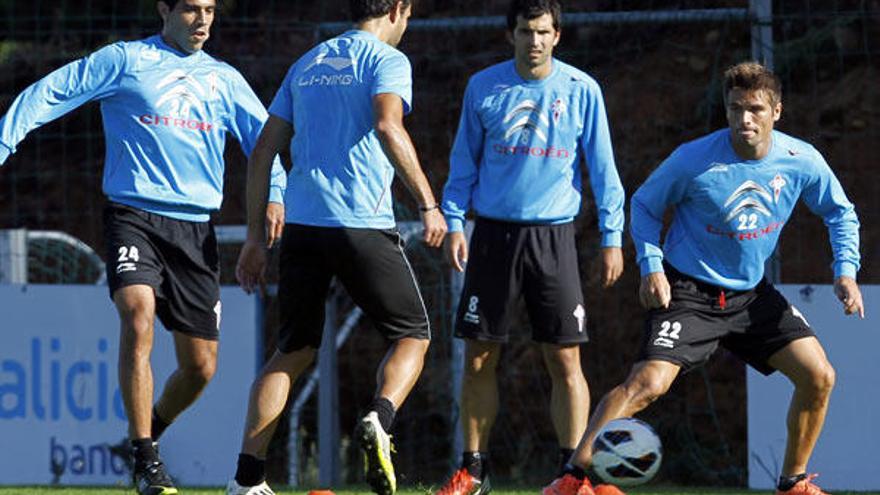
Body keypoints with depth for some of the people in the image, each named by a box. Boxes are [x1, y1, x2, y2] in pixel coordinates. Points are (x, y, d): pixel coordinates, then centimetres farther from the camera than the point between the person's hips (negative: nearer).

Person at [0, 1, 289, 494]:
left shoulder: (225, 80, 15)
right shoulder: (125, 60, 4)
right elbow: (49, 94, 2)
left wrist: (275, 194, -1)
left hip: (196, 227, 4)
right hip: (134, 215, -4)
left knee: (201, 366, 2)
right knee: (138, 315, -29)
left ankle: (149, 432, 32)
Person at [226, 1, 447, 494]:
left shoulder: (307, 64, 20)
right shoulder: (387, 60, 0)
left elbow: (264, 151, 18)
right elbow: (387, 127, -20)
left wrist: (256, 236, 21)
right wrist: (428, 203, -17)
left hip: (301, 225, 6)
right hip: (362, 225, -6)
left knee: (294, 350, 12)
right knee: (413, 335, 9)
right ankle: (379, 420, -19)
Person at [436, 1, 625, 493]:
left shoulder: (582, 90, -1)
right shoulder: (483, 87, 2)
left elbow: (602, 169, 3)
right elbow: (464, 163, 9)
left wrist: (612, 236, 0)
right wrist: (454, 222, 0)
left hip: (553, 235, -1)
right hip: (494, 233, 1)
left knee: (565, 360, -5)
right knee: (479, 358, 3)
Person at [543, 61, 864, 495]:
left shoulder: (802, 162, -8)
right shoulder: (694, 159, -17)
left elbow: (839, 212, 10)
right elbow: (644, 205, -1)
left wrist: (845, 271, -4)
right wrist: (652, 267, -13)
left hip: (751, 293, 5)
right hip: (689, 292, -5)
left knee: (819, 377, -4)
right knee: (649, 382, -24)